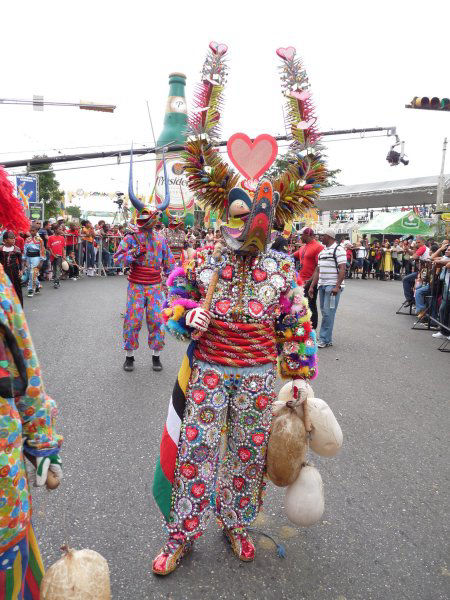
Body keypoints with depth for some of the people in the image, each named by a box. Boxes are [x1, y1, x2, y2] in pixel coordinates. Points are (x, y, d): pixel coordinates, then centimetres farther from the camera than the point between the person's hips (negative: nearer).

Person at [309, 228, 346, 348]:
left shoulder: (338, 250, -6)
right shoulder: (322, 252, 20)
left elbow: (342, 269, -14)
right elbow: (317, 270, 20)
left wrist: (337, 286, -22)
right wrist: (312, 286, 13)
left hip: (332, 286, -8)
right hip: (322, 285, 8)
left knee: (328, 313, -9)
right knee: (324, 312, 9)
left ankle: (324, 339, -5)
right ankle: (328, 339, 15)